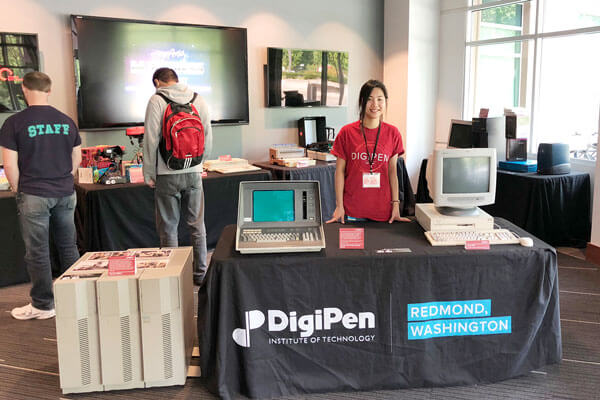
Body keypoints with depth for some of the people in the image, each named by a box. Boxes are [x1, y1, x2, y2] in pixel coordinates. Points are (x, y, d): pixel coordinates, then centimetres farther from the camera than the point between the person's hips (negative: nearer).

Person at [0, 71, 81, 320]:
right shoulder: (67, 121, 5)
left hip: (34, 196, -4)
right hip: (65, 194, 4)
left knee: (37, 252, 5)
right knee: (68, 246, 14)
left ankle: (42, 305, 14)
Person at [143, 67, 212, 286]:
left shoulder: (157, 101, -6)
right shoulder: (198, 99, 5)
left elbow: (151, 139, -10)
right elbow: (208, 137, 7)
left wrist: (148, 173, -3)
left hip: (167, 175, -4)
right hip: (193, 173, 4)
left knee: (168, 228, 7)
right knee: (197, 225, 13)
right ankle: (200, 274, 21)